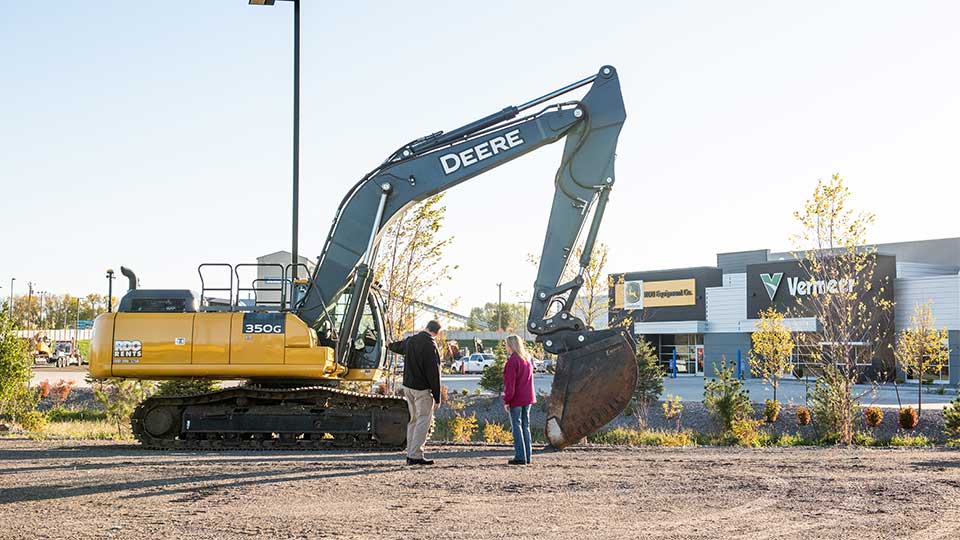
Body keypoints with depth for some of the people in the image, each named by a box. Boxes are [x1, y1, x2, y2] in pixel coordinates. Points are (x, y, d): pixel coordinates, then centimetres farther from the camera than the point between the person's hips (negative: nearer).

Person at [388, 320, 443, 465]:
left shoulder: (410, 340, 6)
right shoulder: (430, 346, -17)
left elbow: (399, 346, 31)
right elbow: (434, 374, -17)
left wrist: (389, 346, 56)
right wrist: (437, 398, -13)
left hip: (408, 386, 8)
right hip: (422, 389, -8)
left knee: (414, 420, 16)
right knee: (423, 421, -5)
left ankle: (410, 454, 18)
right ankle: (415, 456, -11)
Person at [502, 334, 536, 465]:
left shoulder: (512, 361, -14)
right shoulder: (528, 359, 11)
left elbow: (510, 383, -16)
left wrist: (506, 400, -13)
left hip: (516, 399, -7)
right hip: (528, 398, 7)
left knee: (517, 426, -3)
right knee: (525, 426, 12)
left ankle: (520, 457, -6)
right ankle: (528, 456, 14)